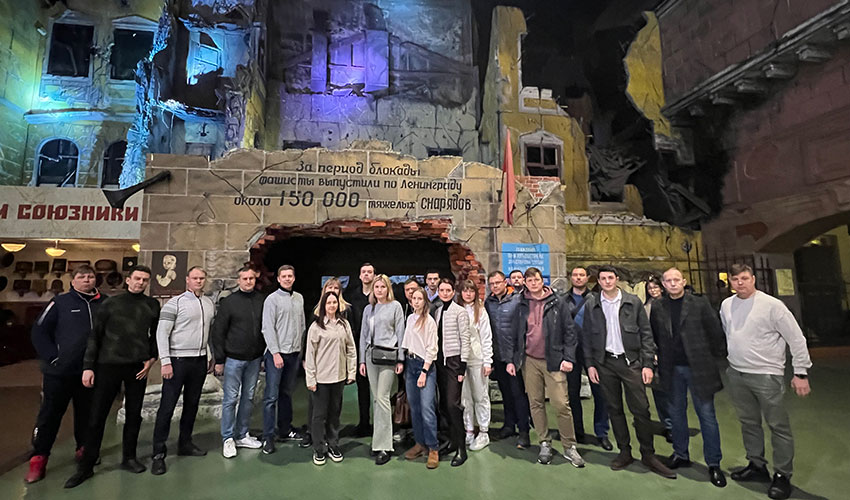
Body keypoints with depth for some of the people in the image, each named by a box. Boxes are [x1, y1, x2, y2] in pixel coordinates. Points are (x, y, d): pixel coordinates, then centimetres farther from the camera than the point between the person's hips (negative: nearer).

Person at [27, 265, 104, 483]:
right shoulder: (60, 302, -1)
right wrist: (52, 358, -9)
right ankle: (38, 459, 15)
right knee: (49, 414, 3)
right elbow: (39, 332, -2)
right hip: (59, 372, -2)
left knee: (86, 413, 13)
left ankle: (84, 449, 29)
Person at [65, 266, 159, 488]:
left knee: (134, 414, 10)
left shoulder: (152, 305, 6)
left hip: (138, 367, 2)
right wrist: (88, 366, -4)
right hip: (109, 365, -2)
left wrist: (152, 358, 1)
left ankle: (129, 458, 24)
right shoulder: (111, 303, 1)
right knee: (97, 415, 3)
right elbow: (95, 335, 1)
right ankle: (86, 465, 18)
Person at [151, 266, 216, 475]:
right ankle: (158, 453, 11)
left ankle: (185, 443, 28)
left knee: (192, 404, 14)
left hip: (200, 360, 5)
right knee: (167, 405, -1)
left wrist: (215, 356, 12)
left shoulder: (210, 304, 9)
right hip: (178, 360, -5)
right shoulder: (174, 303, -7)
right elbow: (162, 333, -10)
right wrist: (165, 361, -14)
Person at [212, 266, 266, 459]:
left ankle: (242, 435, 26)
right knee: (230, 399, 4)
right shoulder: (228, 302, -5)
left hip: (255, 359, 3)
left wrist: (266, 352, 3)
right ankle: (228, 439, 17)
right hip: (234, 358, -3)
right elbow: (218, 332, -4)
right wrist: (219, 360, -5)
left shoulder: (262, 301, 2)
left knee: (248, 398, 12)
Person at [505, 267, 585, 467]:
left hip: (553, 361, -3)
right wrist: (512, 360, 7)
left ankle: (569, 447, 13)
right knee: (536, 404, 8)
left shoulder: (557, 303, 0)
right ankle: (545, 444, 22)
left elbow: (570, 332, 0)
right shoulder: (522, 306, 8)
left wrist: (568, 358, -8)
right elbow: (516, 335, 12)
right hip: (530, 361, 3)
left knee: (561, 404, -4)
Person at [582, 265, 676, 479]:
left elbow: (646, 333, 1)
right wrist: (590, 364, 1)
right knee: (614, 409, 9)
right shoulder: (591, 305, 3)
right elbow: (587, 336, 6)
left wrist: (648, 363, -5)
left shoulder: (633, 302, 0)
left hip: (631, 361, -1)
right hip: (605, 363, 1)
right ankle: (624, 451, 23)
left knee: (641, 409, -1)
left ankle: (648, 454, 15)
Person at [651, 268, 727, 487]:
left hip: (698, 368, -3)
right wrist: (658, 363, 7)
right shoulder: (658, 307, 2)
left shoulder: (700, 303, -5)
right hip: (672, 369, 3)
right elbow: (653, 336, 8)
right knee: (676, 413, 15)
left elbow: (716, 332, -2)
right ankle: (680, 455, 30)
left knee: (707, 415, 5)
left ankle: (713, 463, 19)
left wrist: (717, 358, -1)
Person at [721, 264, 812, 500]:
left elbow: (796, 339, -8)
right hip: (736, 375, 5)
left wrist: (801, 373, -8)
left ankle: (783, 476, 18)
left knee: (778, 426, 4)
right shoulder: (726, 305, 5)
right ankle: (757, 465, 31)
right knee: (748, 423, 16)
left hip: (767, 375, -5)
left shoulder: (772, 305, -11)